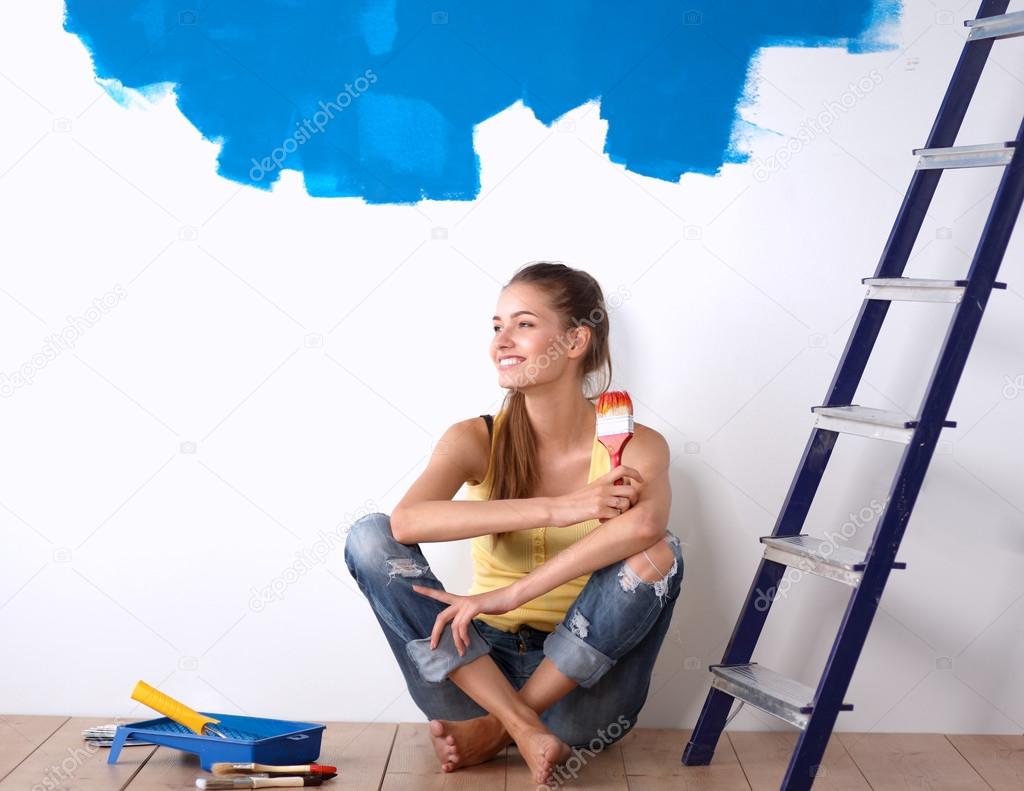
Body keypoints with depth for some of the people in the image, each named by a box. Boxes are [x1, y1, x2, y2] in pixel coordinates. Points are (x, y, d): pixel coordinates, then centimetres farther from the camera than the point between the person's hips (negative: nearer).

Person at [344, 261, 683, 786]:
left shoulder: (635, 446, -7)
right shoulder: (476, 440, -4)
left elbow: (644, 523, -33)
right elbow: (406, 521, -26)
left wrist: (508, 596, -36)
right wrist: (557, 509, -31)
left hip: (579, 679, -1)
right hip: (477, 668, 1)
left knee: (658, 552, -26)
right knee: (369, 536, -17)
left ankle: (495, 730, -15)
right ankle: (523, 728, -24)